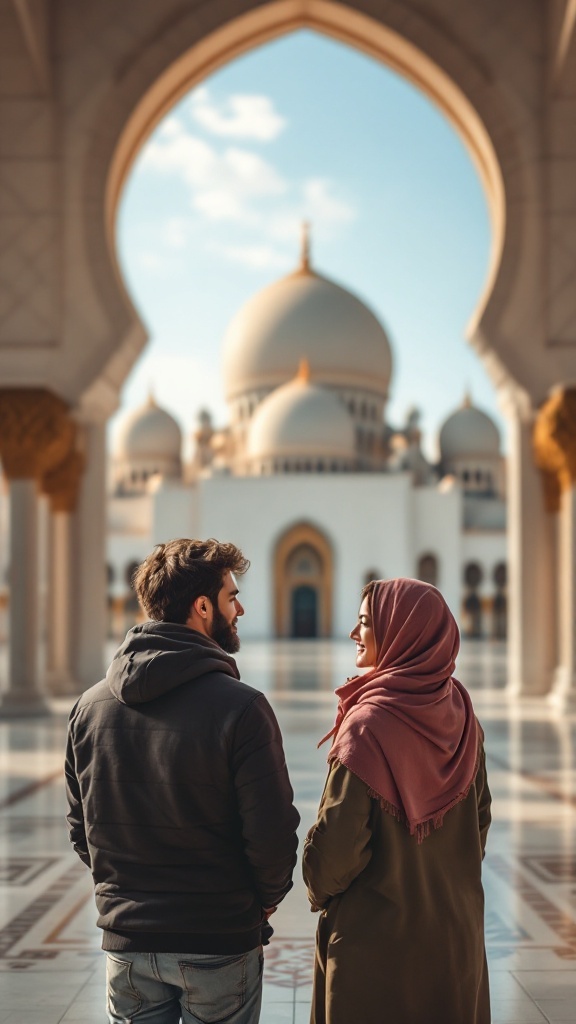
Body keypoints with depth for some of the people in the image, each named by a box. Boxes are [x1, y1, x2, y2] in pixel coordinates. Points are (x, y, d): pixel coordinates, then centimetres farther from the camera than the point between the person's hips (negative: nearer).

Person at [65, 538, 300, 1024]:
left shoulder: (90, 705, -2)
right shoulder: (240, 706, -18)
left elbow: (80, 826, 6)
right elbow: (272, 832, -16)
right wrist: (266, 899, 2)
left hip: (126, 939, 4)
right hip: (218, 943, -4)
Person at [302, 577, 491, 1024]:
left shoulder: (369, 724, -22)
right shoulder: (460, 713, -2)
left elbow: (339, 839, -19)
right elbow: (481, 817, 8)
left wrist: (320, 893, 0)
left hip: (377, 940, -6)